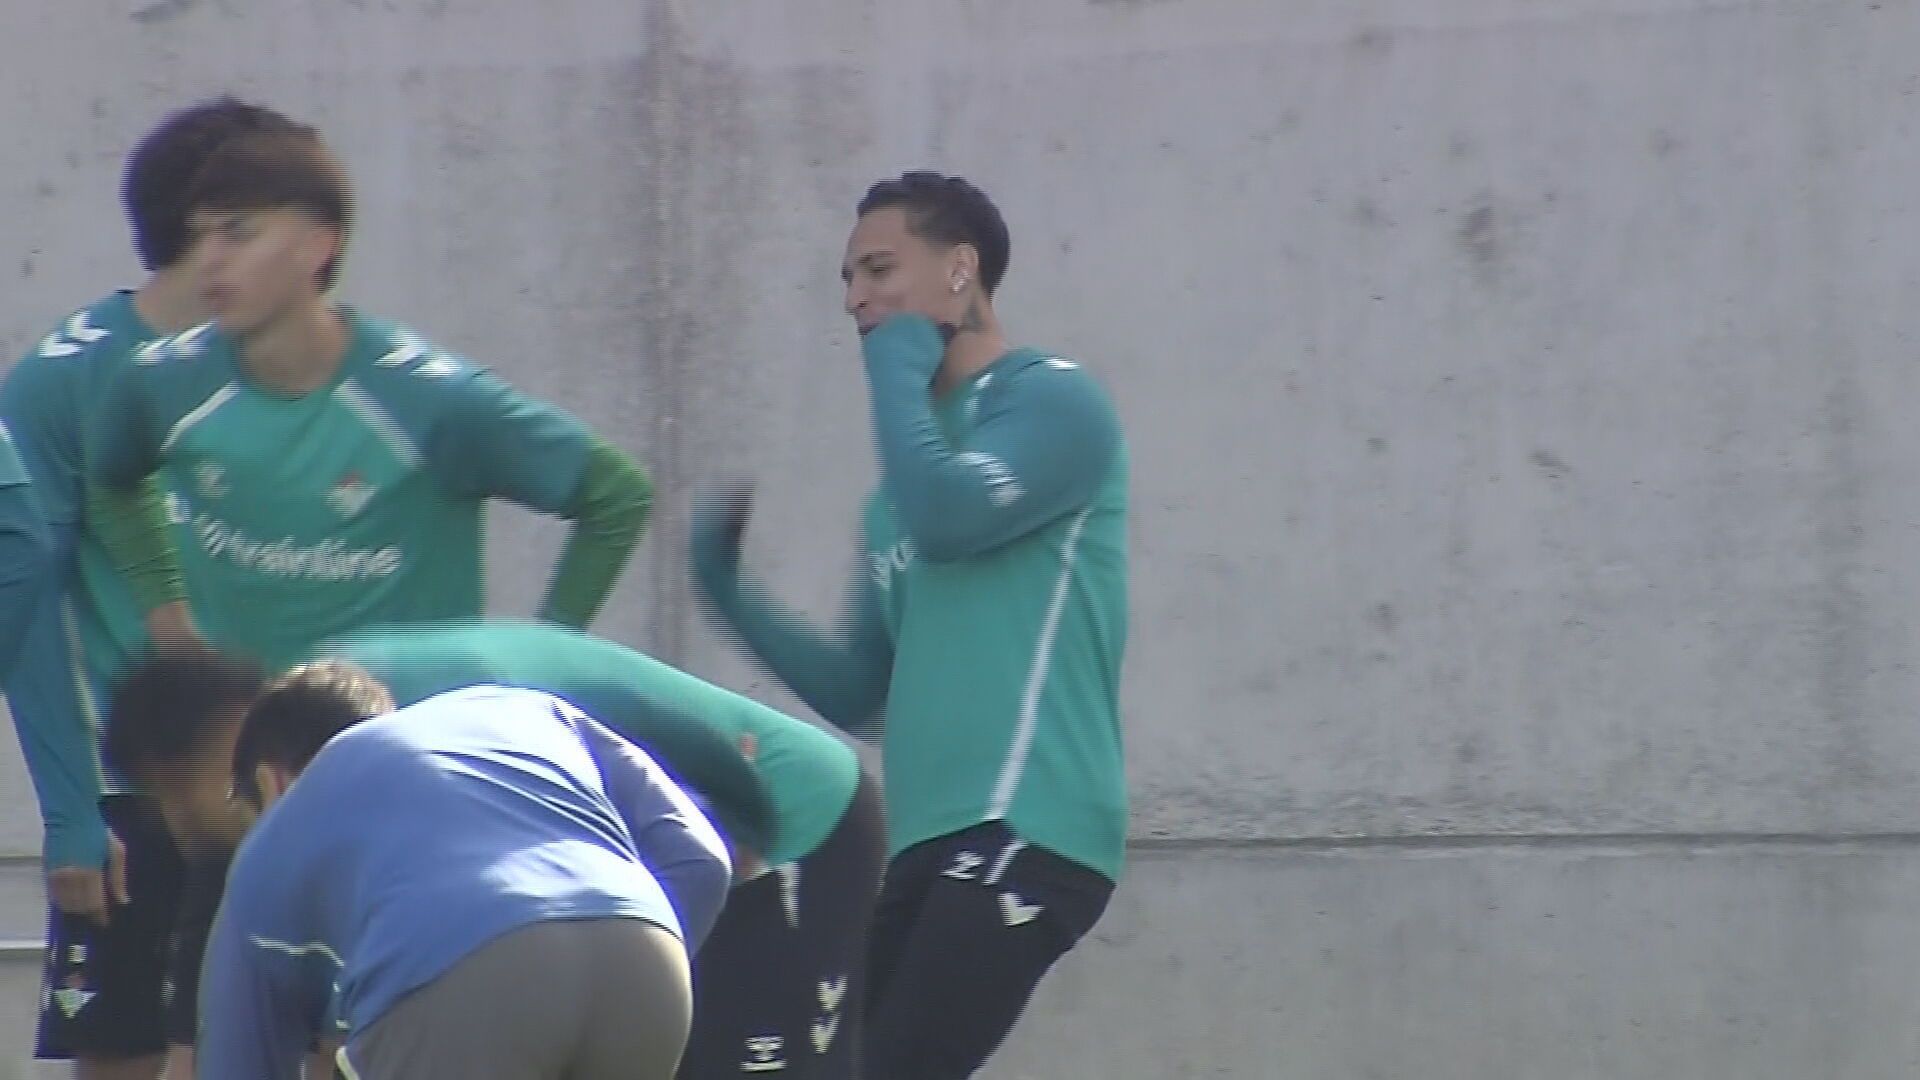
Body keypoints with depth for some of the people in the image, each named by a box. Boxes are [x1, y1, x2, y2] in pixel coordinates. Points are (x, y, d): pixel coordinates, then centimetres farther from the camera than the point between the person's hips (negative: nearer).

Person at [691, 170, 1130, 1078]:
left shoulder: (1052, 400, -1)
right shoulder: (901, 486, 23)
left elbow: (949, 517, -21)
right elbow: (857, 693, 22)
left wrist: (897, 367, -5)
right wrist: (725, 583, 13)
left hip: (1023, 833, -9)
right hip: (930, 842, 9)